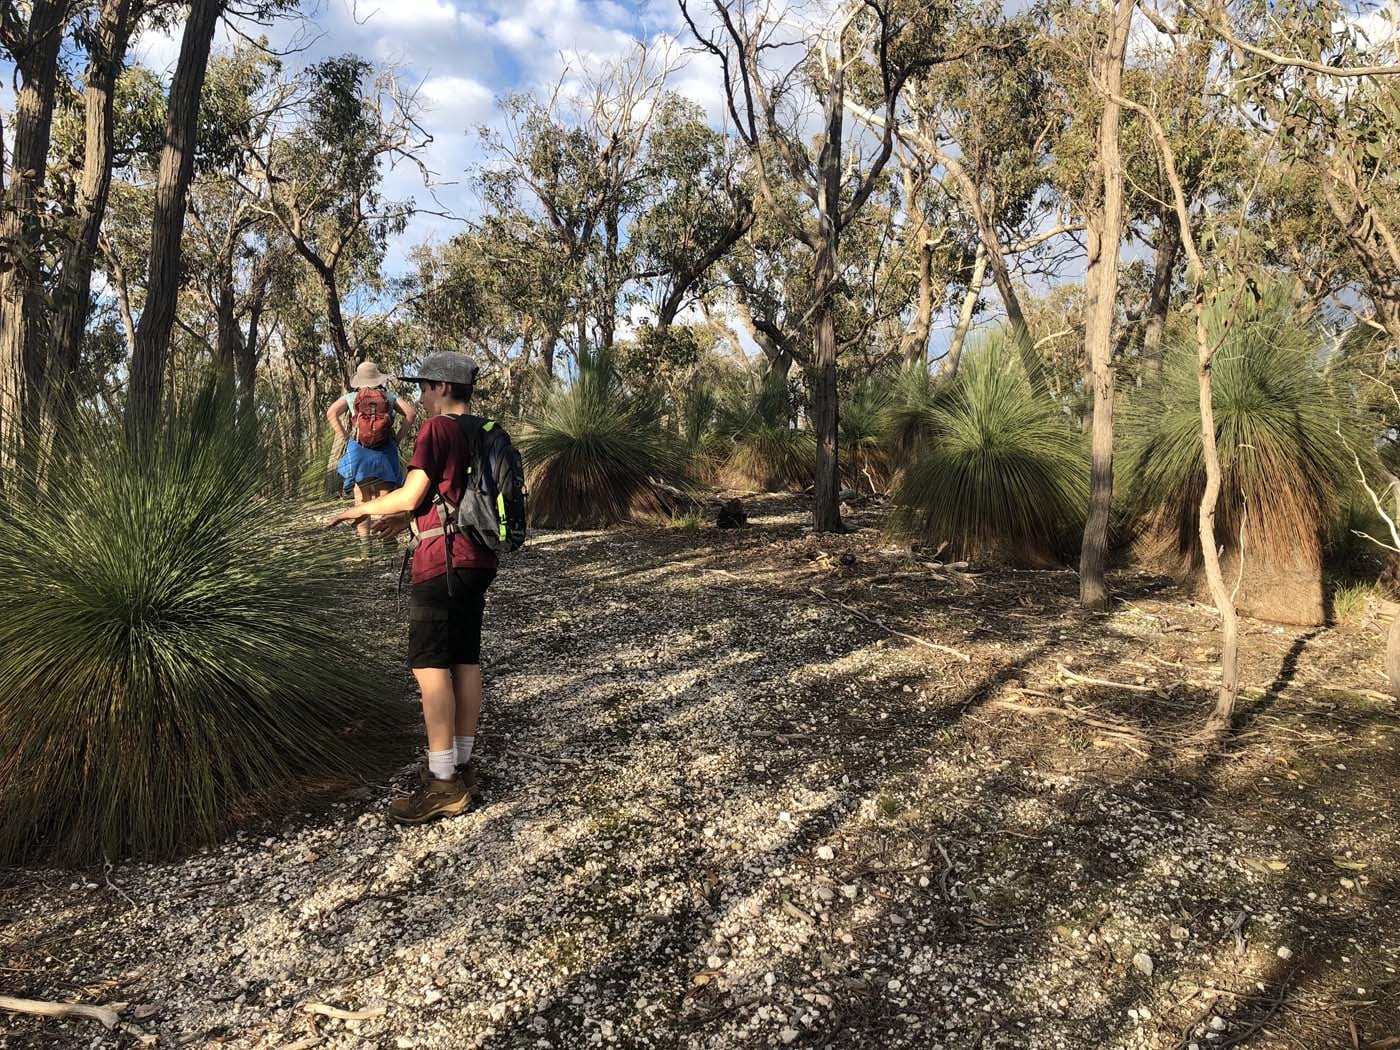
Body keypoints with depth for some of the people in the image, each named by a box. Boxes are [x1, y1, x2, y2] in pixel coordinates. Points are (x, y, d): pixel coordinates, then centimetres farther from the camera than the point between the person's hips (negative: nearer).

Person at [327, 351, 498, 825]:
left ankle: (443, 785, -5)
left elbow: (410, 494, -13)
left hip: (442, 561, -9)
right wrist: (407, 517, 27)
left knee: (430, 665, -6)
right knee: (465, 661, 11)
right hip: (477, 559, 9)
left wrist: (358, 509, 3)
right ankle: (460, 766, 19)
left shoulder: (437, 429, -11)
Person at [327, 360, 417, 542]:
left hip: (358, 454, 0)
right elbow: (411, 413, 0)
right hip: (384, 454, 0)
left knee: (362, 502, 3)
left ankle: (364, 541, 1)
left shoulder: (351, 397, 5)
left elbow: (331, 412, -9)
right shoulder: (388, 397, 8)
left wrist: (343, 436, -3)